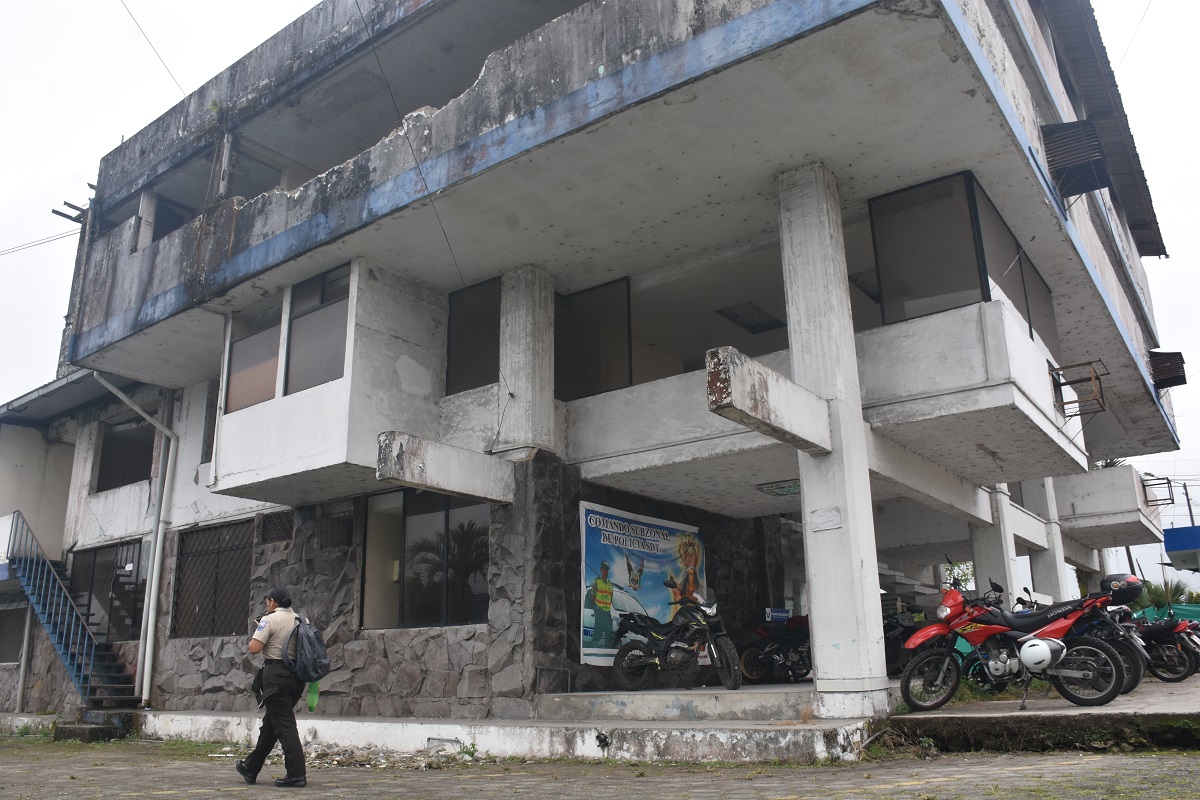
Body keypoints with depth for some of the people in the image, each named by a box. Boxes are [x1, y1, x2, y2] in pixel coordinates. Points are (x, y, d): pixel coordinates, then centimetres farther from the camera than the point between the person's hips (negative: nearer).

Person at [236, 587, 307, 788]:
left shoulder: (270, 620, -9)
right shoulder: (301, 620, 11)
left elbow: (254, 648, -13)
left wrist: (258, 631, 3)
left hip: (275, 673, -7)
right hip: (296, 675, 7)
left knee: (284, 724, -6)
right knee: (270, 723, 18)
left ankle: (296, 774, -9)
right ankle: (251, 767, 31)